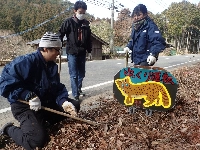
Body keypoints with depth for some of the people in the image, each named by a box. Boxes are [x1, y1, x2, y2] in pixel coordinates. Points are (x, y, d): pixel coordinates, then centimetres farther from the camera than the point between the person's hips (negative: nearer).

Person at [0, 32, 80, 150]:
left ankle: (43, 121, 12)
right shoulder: (26, 61, -21)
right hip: (25, 106, -8)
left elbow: (58, 88, 3)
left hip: (46, 102, 8)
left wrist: (63, 101, -17)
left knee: (75, 105, 4)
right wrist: (28, 96, -30)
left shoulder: (52, 65, 5)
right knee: (38, 140, -25)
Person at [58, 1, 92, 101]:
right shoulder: (69, 22, -5)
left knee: (81, 74, 14)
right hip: (72, 52, -5)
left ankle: (78, 89, 33)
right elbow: (60, 34, -6)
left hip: (82, 53, 5)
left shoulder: (86, 23, 8)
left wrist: (89, 51, 14)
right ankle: (75, 95, 3)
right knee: (74, 75, -3)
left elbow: (89, 39, 14)